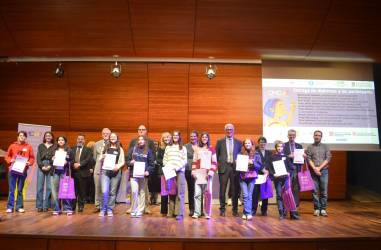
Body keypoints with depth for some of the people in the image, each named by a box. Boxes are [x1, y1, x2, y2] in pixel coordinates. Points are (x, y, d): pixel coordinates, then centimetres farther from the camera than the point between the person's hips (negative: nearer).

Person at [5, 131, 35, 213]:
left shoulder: (29, 147, 5)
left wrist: (29, 163, -13)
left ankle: (19, 207, 11)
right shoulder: (12, 145, 6)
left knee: (20, 190, 6)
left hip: (23, 170, 0)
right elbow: (7, 156, 10)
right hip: (13, 170, 0)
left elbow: (32, 158, 5)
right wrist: (10, 160, -8)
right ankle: (10, 207, 5)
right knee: (11, 189, -1)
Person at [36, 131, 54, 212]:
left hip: (50, 168, -1)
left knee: (49, 187, -4)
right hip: (41, 167, 1)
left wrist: (50, 166, -10)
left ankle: (46, 205, 2)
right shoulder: (40, 146, 14)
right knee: (40, 187, -2)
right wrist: (42, 166, -6)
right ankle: (39, 206, 3)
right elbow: (38, 157, 7)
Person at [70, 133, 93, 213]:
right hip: (73, 172, 2)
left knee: (82, 191, 2)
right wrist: (73, 164, -12)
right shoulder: (72, 149, 15)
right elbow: (69, 158, 6)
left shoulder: (88, 150, 5)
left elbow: (88, 160, -7)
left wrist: (79, 164, -18)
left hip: (83, 173, -2)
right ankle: (72, 206, 11)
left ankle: (81, 206, 11)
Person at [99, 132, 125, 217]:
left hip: (116, 172, 0)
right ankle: (103, 209, 4)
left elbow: (122, 162, 5)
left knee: (113, 192, 3)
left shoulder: (120, 149, 9)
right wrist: (102, 158, -7)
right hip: (105, 171, 0)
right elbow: (100, 160, 15)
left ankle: (110, 210, 14)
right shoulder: (105, 148, 13)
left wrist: (118, 166, -14)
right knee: (104, 191, -10)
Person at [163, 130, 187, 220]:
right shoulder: (168, 147, 17)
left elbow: (184, 161, 1)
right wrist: (167, 167, -4)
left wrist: (177, 167, -12)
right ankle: (171, 212, 6)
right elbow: (164, 159, 14)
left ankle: (179, 213, -7)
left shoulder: (183, 148, 10)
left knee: (179, 192, -7)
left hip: (180, 171, -2)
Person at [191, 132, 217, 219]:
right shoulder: (197, 149, 14)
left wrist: (211, 172, -7)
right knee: (197, 193, -4)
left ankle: (208, 213, 3)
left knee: (208, 193, -6)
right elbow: (194, 162, 13)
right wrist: (193, 171, 1)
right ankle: (196, 212, 2)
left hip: (208, 173, -1)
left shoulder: (211, 149, 9)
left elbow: (214, 162, 5)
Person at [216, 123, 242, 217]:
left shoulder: (238, 142, 12)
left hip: (235, 167, 1)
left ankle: (235, 210, 13)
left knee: (235, 189, 3)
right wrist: (218, 164, -1)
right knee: (222, 189, 1)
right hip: (224, 167, -1)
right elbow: (216, 155, 8)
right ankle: (222, 209, 11)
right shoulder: (220, 142, 8)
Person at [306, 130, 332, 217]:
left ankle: (323, 209, 5)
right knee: (315, 191, 0)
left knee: (324, 191, -1)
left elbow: (328, 158, 2)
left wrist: (319, 168, -8)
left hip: (323, 171, 0)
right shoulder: (310, 147, 9)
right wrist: (314, 168, -13)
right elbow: (308, 159, 1)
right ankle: (316, 209, 6)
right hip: (313, 171, 0)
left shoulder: (325, 147, 10)